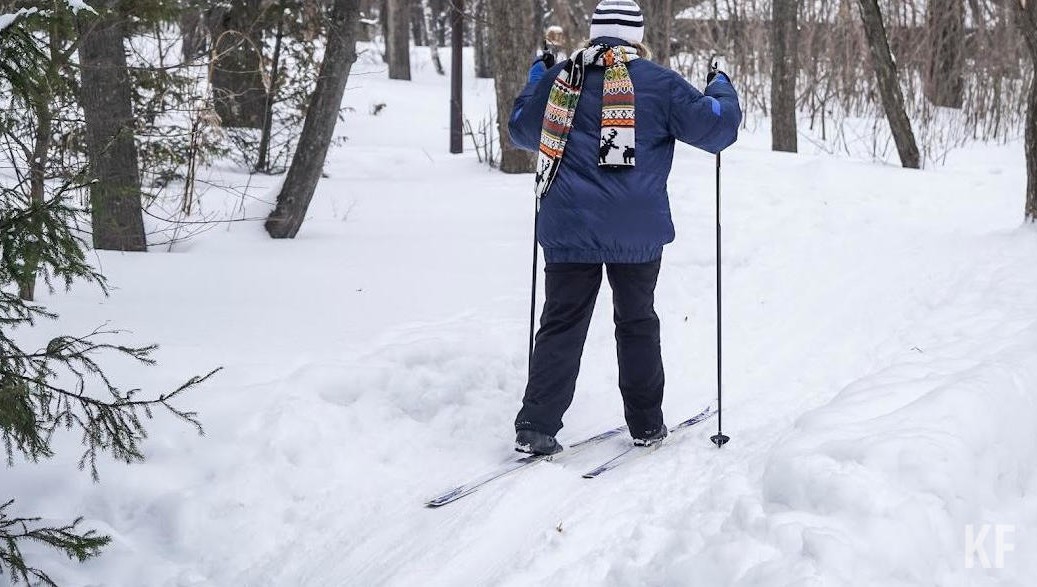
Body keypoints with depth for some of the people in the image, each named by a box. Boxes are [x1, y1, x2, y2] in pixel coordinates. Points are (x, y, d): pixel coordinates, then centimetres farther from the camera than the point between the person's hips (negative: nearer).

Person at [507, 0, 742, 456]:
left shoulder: (560, 78, 6)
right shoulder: (657, 83, -2)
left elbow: (520, 130, 21)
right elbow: (714, 128, 0)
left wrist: (537, 79, 35)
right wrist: (720, 90, 20)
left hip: (568, 227, 1)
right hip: (636, 230, -1)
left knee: (562, 325, 5)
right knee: (637, 323, 14)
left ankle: (536, 427, -3)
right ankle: (646, 424, 20)